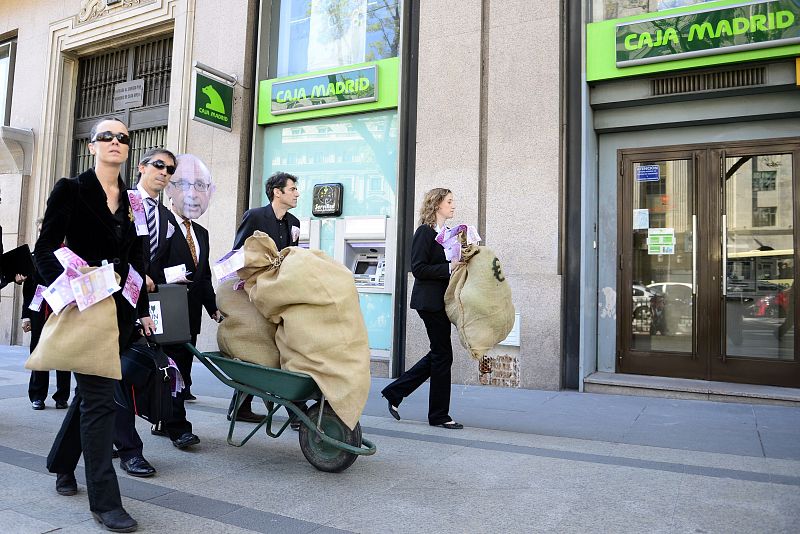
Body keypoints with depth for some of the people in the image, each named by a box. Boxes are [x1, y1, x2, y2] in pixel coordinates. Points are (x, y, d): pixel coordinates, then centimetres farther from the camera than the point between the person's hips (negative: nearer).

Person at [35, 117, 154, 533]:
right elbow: (45, 249, -6)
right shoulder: (71, 190, -3)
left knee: (91, 391, 16)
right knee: (100, 397, -8)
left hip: (121, 308, 5)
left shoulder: (133, 201, 11)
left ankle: (62, 463, 40)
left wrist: (143, 309, 12)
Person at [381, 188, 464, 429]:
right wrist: (449, 268, -19)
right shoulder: (425, 232, -10)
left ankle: (394, 392, 22)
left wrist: (459, 262, 3)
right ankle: (439, 415, 11)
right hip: (430, 301, -9)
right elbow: (418, 268, -17)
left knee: (438, 354, 13)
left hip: (441, 300, 9)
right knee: (442, 354, -2)